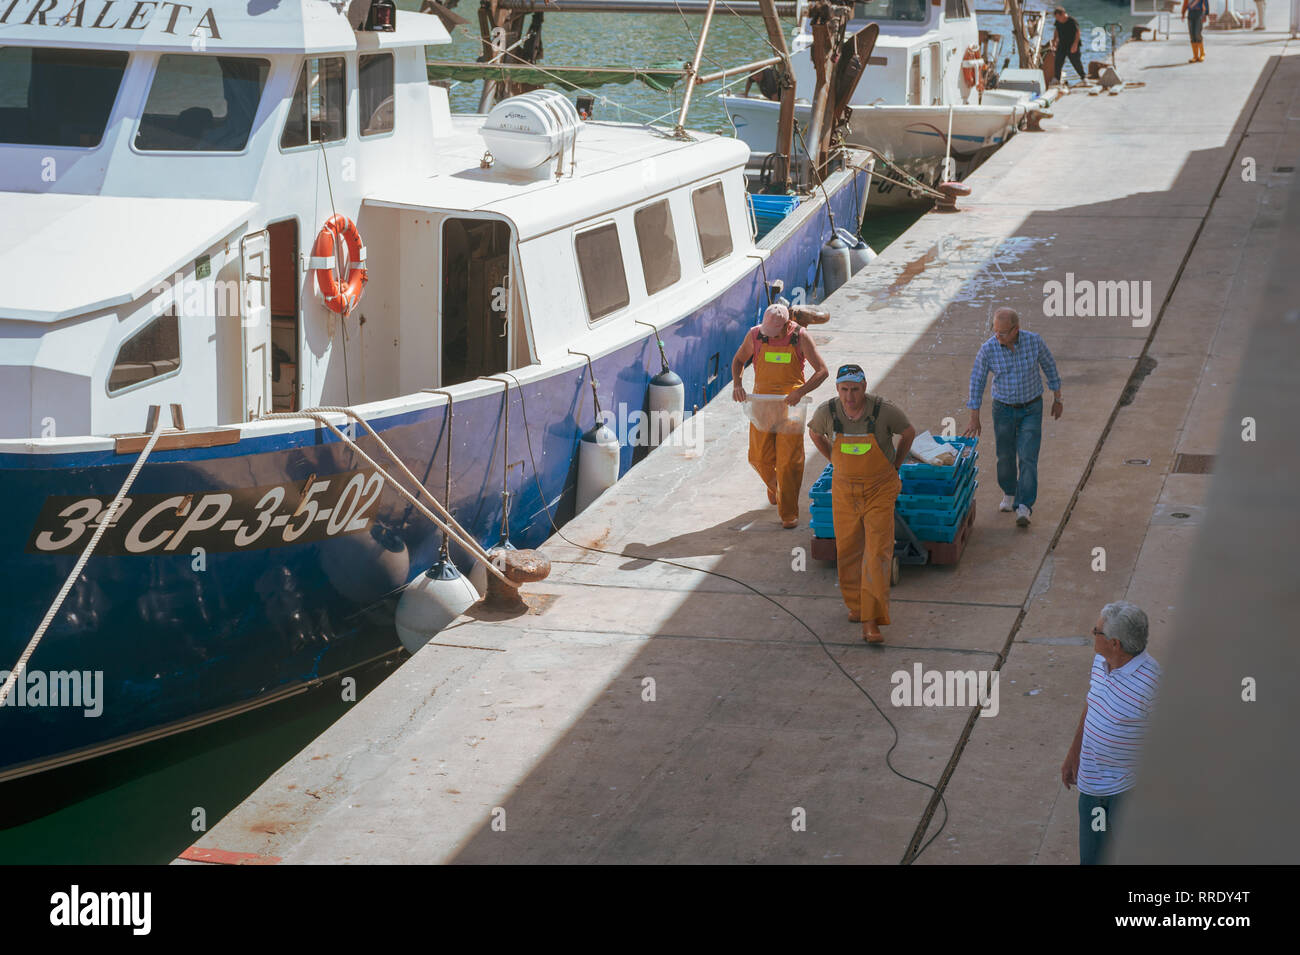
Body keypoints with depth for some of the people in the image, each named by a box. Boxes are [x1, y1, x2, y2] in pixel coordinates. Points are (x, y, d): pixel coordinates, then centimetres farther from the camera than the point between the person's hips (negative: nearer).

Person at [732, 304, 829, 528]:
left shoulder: (800, 337, -11)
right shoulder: (755, 335, -6)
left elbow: (822, 371, -8)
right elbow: (739, 360, 12)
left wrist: (801, 392, -23)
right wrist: (737, 384, -8)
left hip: (790, 405, -2)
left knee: (789, 461, -5)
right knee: (760, 457, 5)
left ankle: (789, 513, 6)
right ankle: (774, 485, 40)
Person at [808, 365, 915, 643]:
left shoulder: (884, 410, -19)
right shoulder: (827, 412, -13)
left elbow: (909, 432, 2)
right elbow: (814, 432, 12)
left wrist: (895, 466, 8)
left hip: (880, 490, -3)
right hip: (844, 489, 3)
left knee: (877, 552, -12)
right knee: (847, 552, 12)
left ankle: (871, 623, -14)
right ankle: (855, 603, 38)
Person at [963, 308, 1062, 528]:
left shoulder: (1034, 341, -18)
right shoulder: (988, 349, -18)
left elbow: (1049, 367, 0)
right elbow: (977, 381, -8)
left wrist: (1057, 399, 7)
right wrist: (974, 418, -7)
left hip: (1031, 409, -1)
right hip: (1003, 409, 1)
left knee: (1028, 458, -10)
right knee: (1005, 457, 13)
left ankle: (1023, 510, -12)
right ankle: (1009, 493, 42)